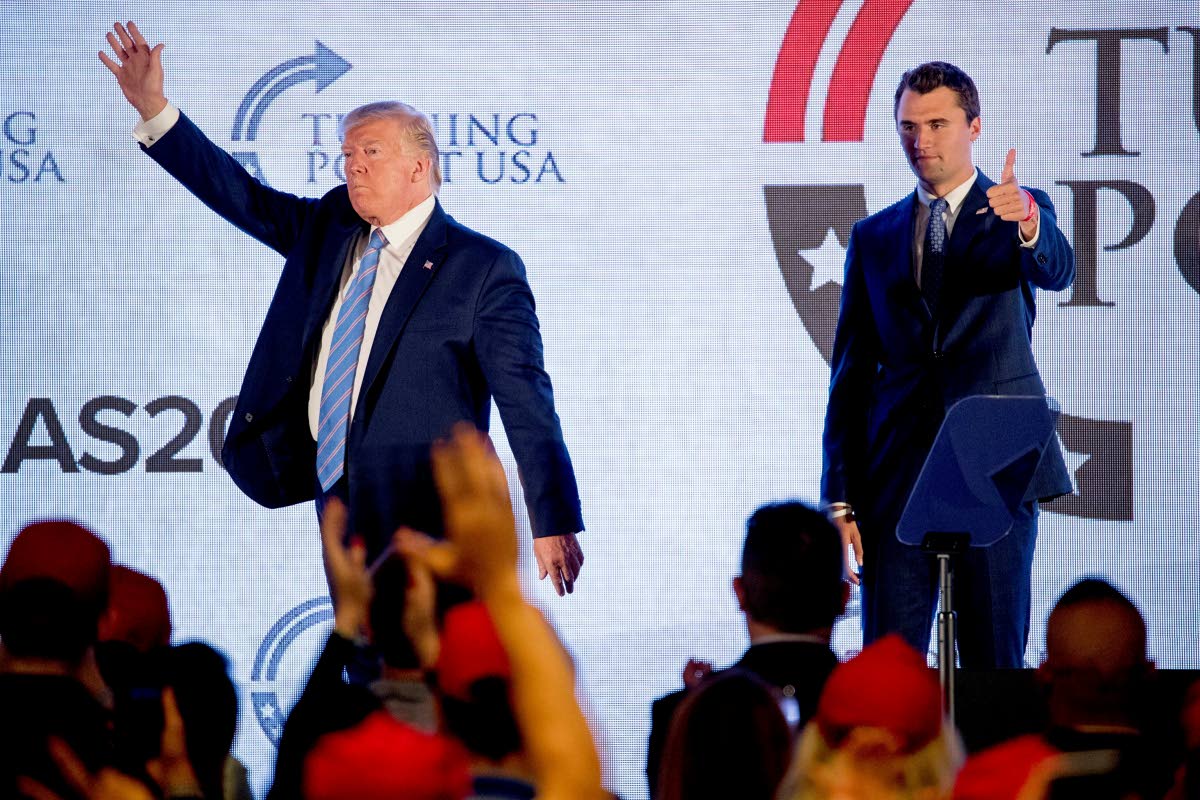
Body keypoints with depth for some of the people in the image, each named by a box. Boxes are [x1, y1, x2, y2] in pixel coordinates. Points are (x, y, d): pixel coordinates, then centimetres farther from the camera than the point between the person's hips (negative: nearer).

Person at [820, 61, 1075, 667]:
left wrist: (1026, 223, -41)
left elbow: (1057, 270, -17)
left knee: (995, 661, -1)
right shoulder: (874, 237, 15)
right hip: (898, 475, 2)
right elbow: (850, 374, 13)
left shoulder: (1023, 212, 7)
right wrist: (839, 499, 5)